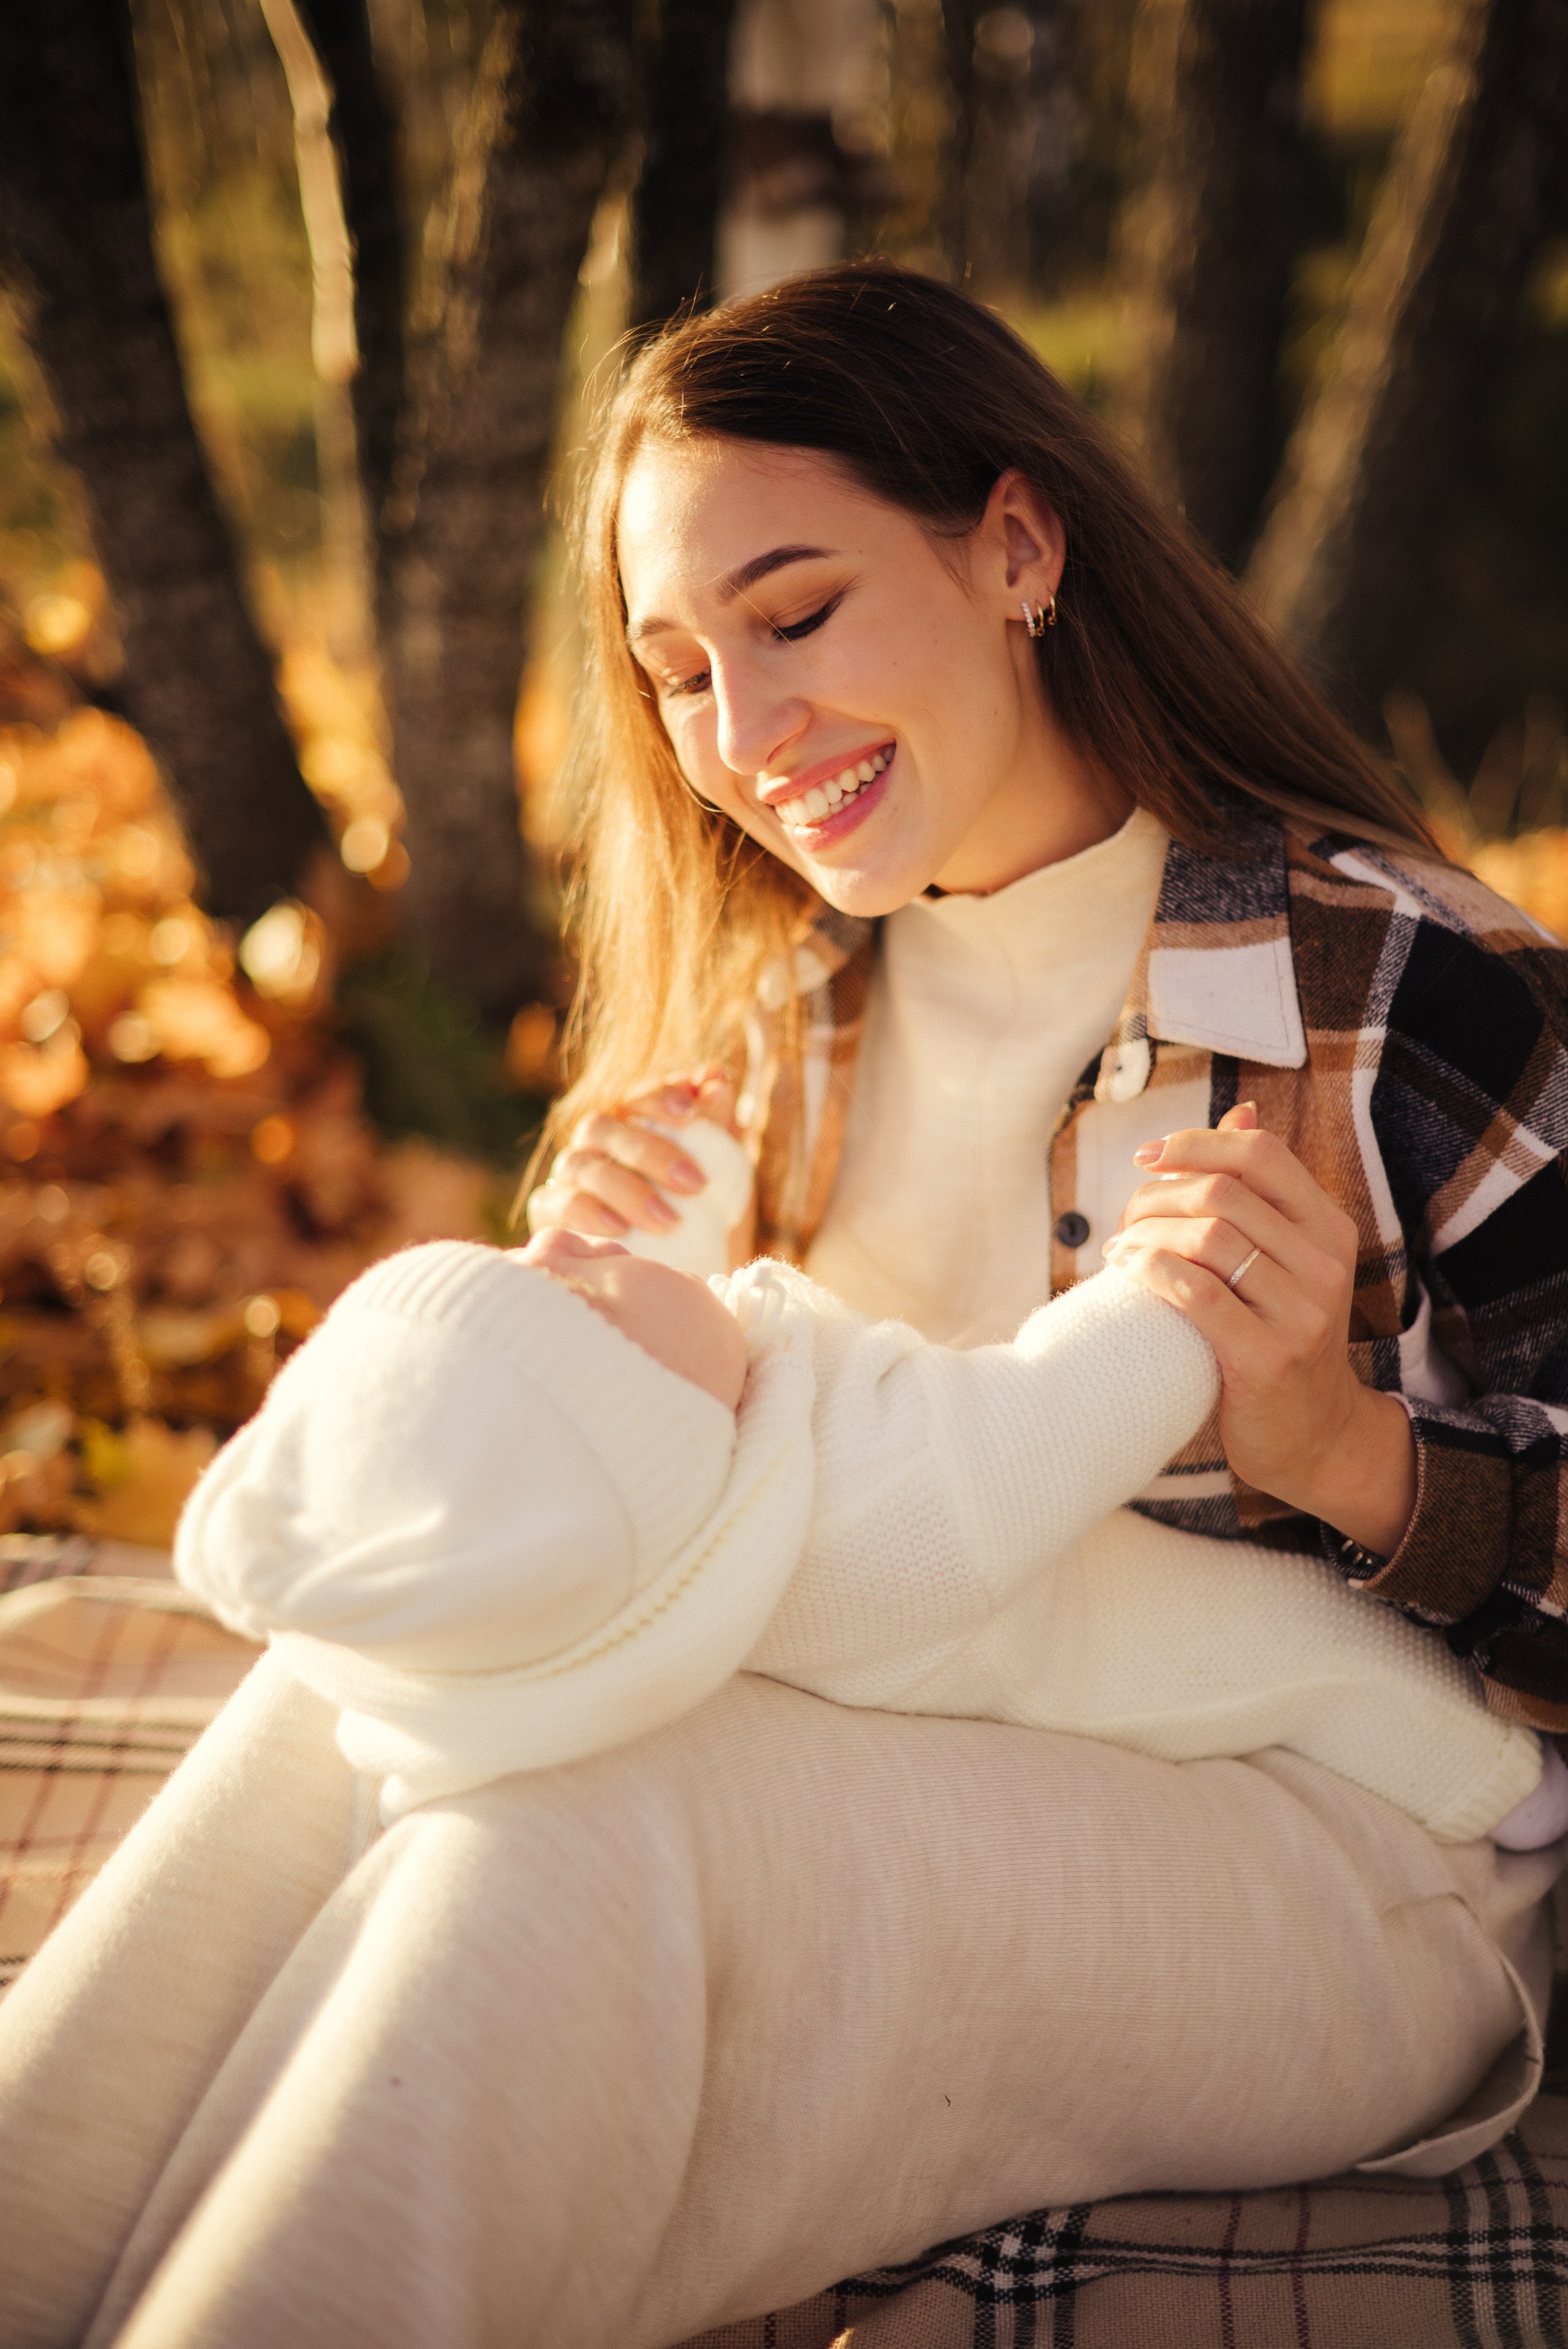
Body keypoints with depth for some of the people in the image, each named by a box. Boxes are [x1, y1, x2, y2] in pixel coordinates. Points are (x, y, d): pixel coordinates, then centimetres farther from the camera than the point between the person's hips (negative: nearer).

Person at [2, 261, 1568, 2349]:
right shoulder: (787, 1013, 6)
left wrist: (1325, 1438, -28)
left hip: (1345, 1857, -5)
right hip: (909, 1762, 6)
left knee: (583, 1829, -31)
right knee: (368, 1694, -21)